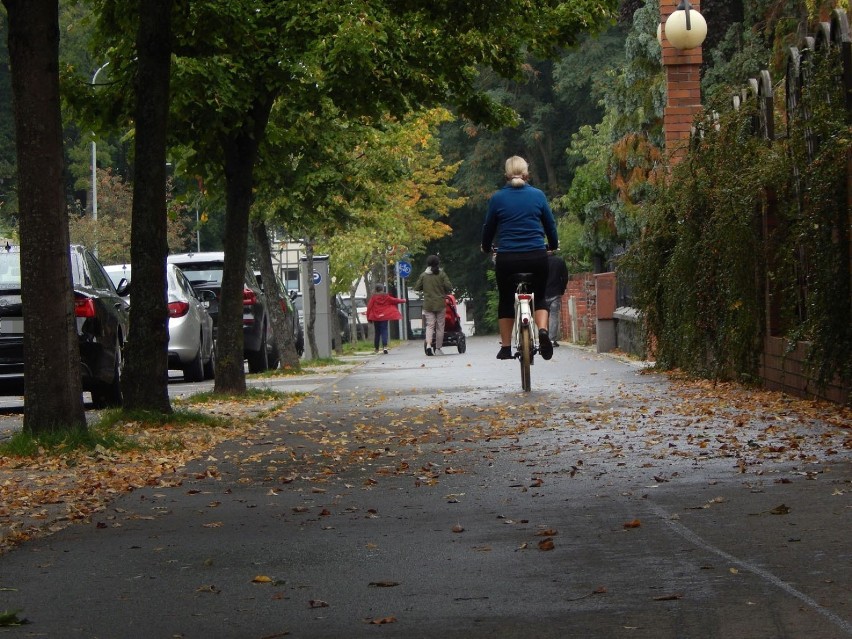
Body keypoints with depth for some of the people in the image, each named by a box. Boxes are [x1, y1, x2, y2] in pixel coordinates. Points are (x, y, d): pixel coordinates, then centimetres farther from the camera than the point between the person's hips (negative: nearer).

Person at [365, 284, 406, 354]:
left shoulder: (373, 297, -3)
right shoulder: (386, 297, -2)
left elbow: (369, 307, -4)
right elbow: (394, 300, 10)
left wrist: (368, 317, 3)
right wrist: (402, 301, 28)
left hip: (375, 317, 1)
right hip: (384, 317, -1)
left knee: (377, 333, 13)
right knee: (384, 332, -4)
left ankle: (376, 349, 19)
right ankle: (384, 346, -23)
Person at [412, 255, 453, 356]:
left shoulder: (423, 275, 2)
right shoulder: (442, 274, -2)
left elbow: (416, 288, 5)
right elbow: (449, 287, -7)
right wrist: (446, 292, 14)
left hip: (428, 305, 1)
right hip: (440, 304, -1)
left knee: (429, 325, 0)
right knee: (440, 326, 6)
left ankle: (428, 345, -22)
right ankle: (438, 348, 8)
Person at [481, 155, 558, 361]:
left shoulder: (498, 198, 1)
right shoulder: (537, 195, 3)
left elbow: (489, 227, 11)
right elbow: (550, 225, 12)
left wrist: (487, 248, 31)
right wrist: (553, 245, 31)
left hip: (507, 258, 0)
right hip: (537, 257, 0)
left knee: (505, 300, 18)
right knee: (540, 296, 19)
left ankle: (506, 348, 15)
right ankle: (543, 330, -7)